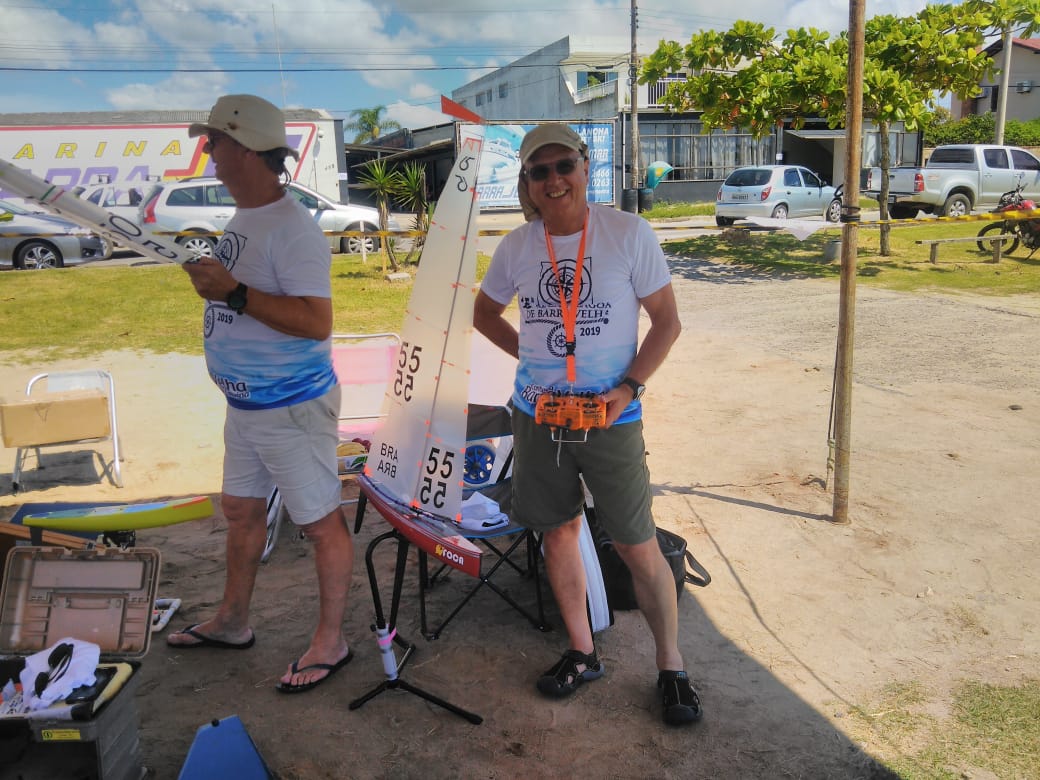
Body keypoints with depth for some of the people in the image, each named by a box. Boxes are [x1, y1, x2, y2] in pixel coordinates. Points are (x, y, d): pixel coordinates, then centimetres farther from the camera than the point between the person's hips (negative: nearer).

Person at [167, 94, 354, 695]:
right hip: (245, 404, 10)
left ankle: (331, 643, 19)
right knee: (242, 510, 21)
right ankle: (233, 622, 40)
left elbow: (316, 321, -29)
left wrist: (232, 291, -27)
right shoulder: (243, 218, 10)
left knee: (322, 523, 4)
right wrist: (209, 279, 9)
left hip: (292, 408, -10)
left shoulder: (293, 229, -21)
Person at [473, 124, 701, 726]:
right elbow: (484, 312, 18)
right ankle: (583, 654, 32)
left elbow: (668, 321, -4)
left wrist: (628, 387, -15)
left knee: (638, 545, 2)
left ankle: (672, 667, 21)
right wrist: (530, 355, 4)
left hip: (610, 419, -3)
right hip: (538, 415, 4)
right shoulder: (517, 246, 2)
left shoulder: (629, 233, -8)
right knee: (558, 532, 13)